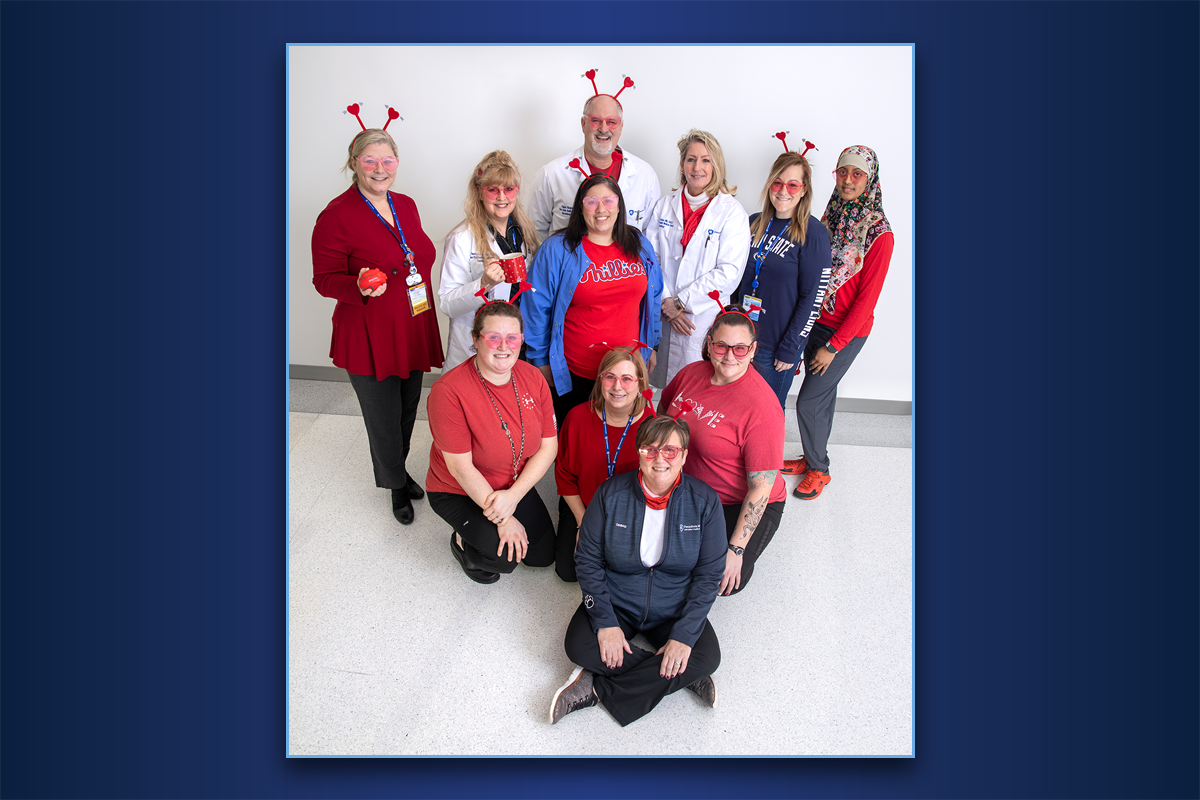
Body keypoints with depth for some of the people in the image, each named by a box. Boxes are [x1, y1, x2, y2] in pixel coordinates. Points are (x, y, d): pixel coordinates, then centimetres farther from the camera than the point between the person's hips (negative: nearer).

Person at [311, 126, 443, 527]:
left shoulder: (406, 205, 7)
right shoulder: (336, 215, -15)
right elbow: (324, 279, -11)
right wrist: (359, 287, -31)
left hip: (412, 332, 6)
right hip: (368, 340, -6)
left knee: (408, 410, 20)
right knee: (384, 419, 6)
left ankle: (399, 469, 45)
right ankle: (396, 484, 32)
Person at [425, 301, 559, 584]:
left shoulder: (531, 377, -11)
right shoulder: (449, 391, -27)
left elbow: (549, 446, -8)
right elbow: (461, 467, -25)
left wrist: (512, 496, -21)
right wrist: (502, 519, -22)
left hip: (515, 486, 6)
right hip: (458, 492, -5)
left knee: (544, 555, 7)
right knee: (505, 557, -23)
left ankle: (485, 526, 31)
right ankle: (462, 541, 11)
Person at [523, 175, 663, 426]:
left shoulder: (639, 245, 5)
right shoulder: (557, 249, -7)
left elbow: (653, 298, 15)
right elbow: (537, 308, -4)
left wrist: (650, 346, 15)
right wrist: (541, 361, -3)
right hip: (573, 374, -3)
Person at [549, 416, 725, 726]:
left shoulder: (704, 501, -11)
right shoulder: (611, 494, -10)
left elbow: (709, 574, -8)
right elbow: (588, 560, -6)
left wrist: (684, 634, -18)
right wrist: (604, 621, -17)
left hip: (675, 611, 0)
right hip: (615, 604, 0)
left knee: (707, 658, -25)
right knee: (578, 645, -26)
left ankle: (597, 688, -16)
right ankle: (682, 676, -11)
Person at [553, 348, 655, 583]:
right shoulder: (578, 417, -16)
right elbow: (564, 474, -3)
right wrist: (582, 521, -4)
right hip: (581, 507, 1)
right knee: (568, 570, -4)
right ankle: (568, 530, 27)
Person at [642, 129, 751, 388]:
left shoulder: (732, 212, -2)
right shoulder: (664, 206, 9)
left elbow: (729, 272, -10)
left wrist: (681, 302, -12)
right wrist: (666, 303, -7)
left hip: (706, 319, -3)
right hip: (662, 318, 3)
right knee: (666, 387, 7)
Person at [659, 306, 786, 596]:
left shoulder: (762, 407, -27)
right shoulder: (692, 373, -7)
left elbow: (761, 487, -24)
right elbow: (664, 408, 16)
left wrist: (736, 549, -23)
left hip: (745, 505, -5)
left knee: (723, 581, -18)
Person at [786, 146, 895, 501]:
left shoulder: (879, 234, -15)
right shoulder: (831, 217, 4)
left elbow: (867, 298, -15)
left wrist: (833, 345, -14)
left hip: (847, 331, -5)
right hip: (815, 321, 5)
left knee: (809, 401, -4)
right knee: (823, 396, 16)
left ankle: (819, 470, 17)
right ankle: (812, 458, 32)